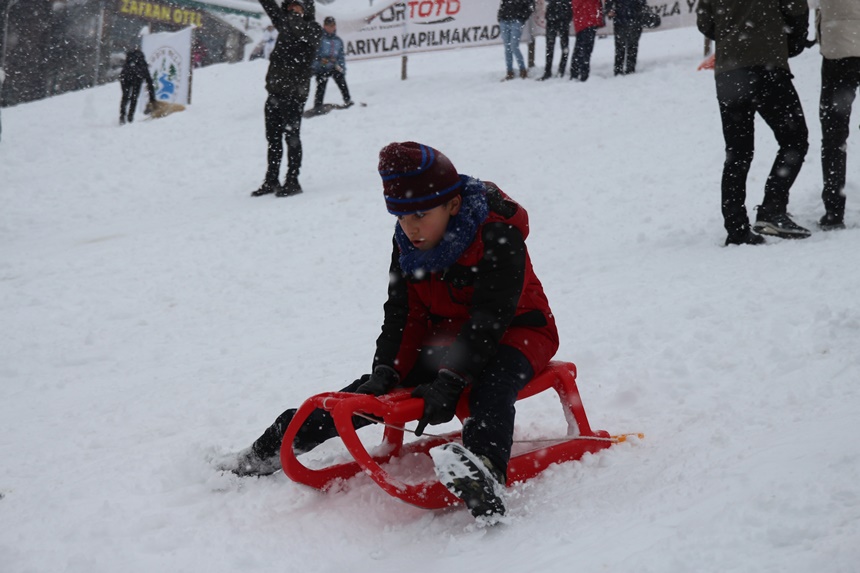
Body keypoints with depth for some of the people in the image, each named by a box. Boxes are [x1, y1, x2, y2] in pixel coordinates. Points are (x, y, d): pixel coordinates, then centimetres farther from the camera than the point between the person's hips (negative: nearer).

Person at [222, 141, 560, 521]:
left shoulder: (498, 237, -26)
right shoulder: (408, 243, -5)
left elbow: (489, 319, -29)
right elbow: (403, 314, -3)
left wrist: (449, 382, -36)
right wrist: (387, 370, -18)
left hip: (515, 331, -6)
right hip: (447, 335, 6)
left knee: (492, 384, -38)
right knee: (377, 390, -6)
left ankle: (484, 469, -63)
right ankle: (285, 439, 0)